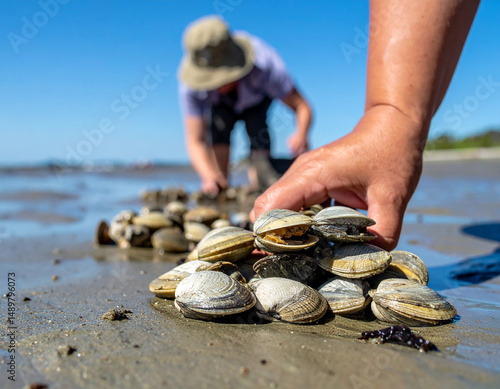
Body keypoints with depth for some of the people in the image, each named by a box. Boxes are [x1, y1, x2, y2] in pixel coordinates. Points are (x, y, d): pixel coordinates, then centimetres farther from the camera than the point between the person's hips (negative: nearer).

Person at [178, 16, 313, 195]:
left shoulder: (264, 65, -42)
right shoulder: (189, 86, -39)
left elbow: (302, 107, -36)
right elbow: (196, 142, -38)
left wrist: (301, 135, -58)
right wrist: (209, 176, -57)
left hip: (258, 97, 0)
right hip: (221, 104, 1)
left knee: (256, 125, -29)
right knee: (219, 124, -30)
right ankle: (219, 188, -17)